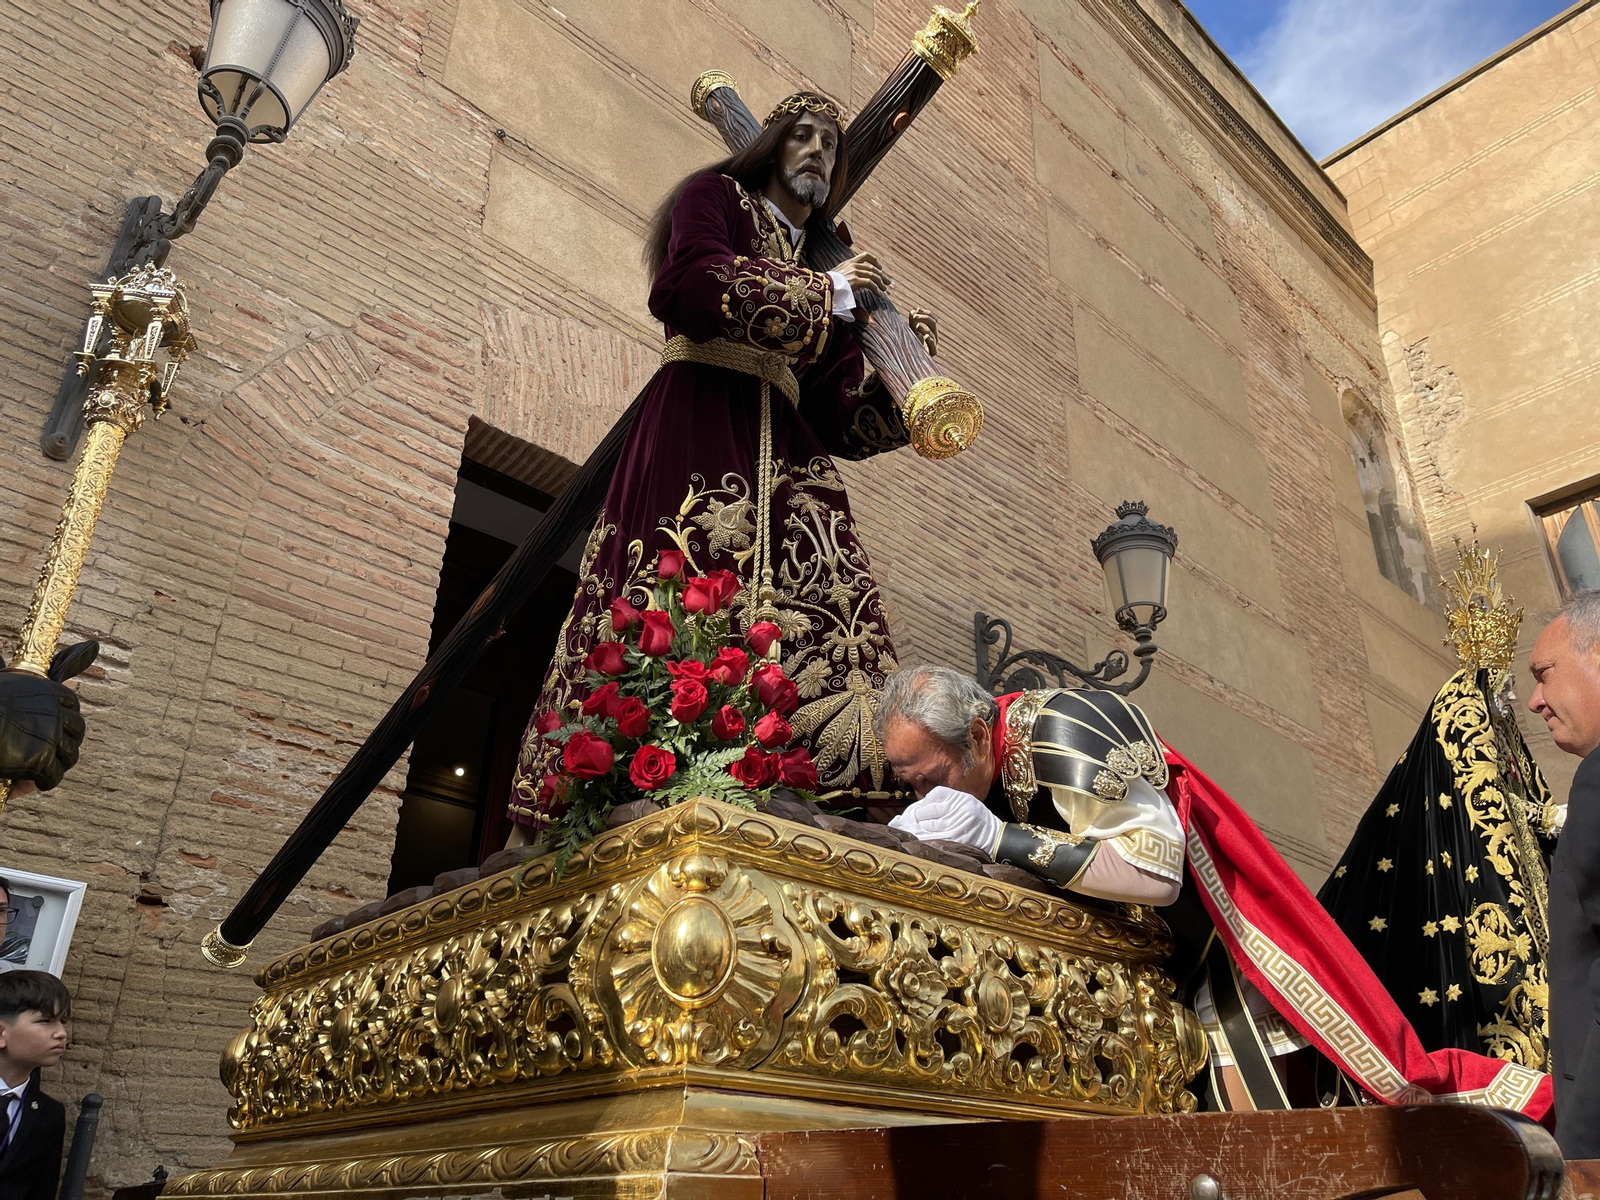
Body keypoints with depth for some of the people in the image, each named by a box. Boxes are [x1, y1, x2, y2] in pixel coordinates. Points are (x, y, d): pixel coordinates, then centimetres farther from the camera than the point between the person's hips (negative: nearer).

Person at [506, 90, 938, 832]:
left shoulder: (827, 268, 31)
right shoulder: (714, 198, 18)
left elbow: (838, 419, 21)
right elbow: (692, 283, -7)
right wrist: (826, 293, 0)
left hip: (783, 451, 5)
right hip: (698, 425, -5)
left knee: (816, 613, -15)